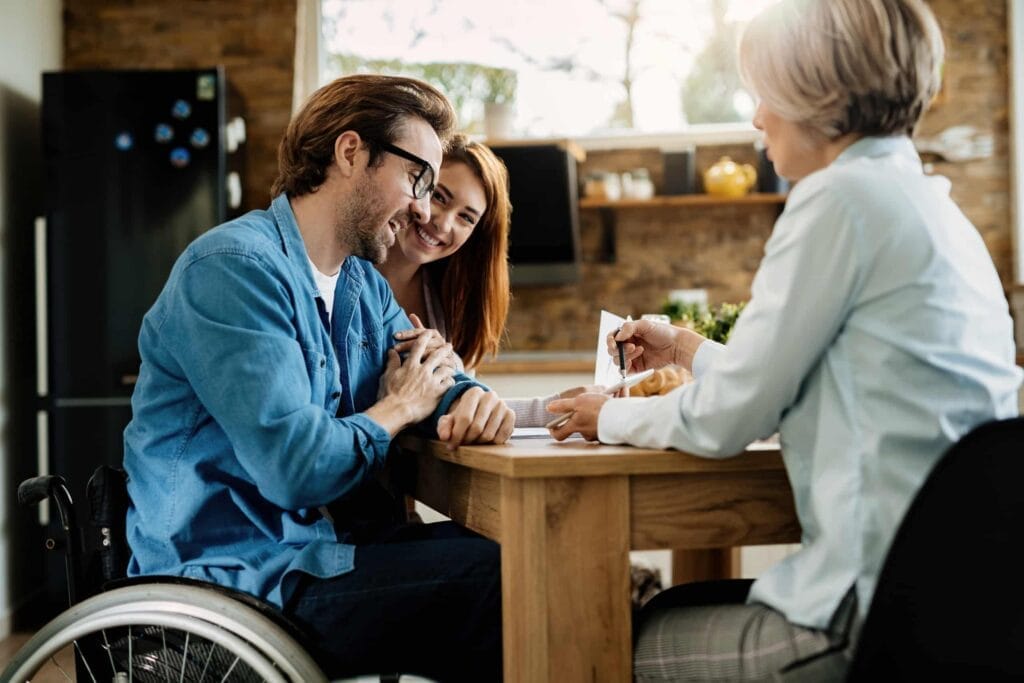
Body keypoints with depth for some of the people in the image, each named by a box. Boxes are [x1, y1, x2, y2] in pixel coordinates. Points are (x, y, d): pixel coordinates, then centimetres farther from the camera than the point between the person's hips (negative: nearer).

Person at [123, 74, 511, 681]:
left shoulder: (362, 283, 13)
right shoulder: (236, 268, -18)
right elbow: (297, 468, -28)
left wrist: (474, 398, -7)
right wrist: (398, 409, -8)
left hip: (315, 550, 10)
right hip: (234, 580, -10)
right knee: (496, 579, -18)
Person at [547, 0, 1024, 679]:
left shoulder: (842, 196, -14)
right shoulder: (930, 203, 14)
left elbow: (725, 419, -10)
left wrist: (611, 417, 8)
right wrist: (687, 348, 30)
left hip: (889, 612, -9)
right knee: (672, 603, 24)